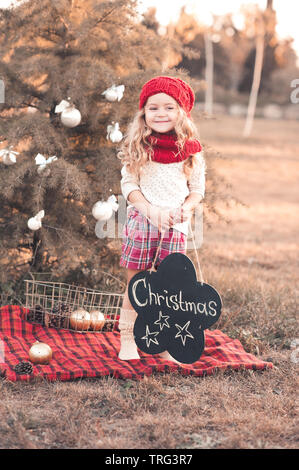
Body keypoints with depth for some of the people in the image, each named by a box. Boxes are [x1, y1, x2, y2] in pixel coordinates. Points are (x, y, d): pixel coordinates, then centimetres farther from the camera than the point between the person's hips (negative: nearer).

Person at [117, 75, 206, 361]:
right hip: (141, 223, -1)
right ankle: (127, 340, 16)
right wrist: (150, 210, -17)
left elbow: (198, 188, 7)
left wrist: (186, 207, -13)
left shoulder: (191, 150, 4)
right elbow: (128, 184, -2)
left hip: (176, 227, 1)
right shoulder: (137, 148, 1)